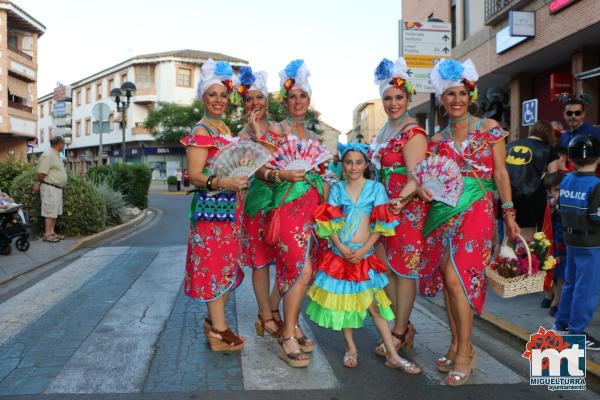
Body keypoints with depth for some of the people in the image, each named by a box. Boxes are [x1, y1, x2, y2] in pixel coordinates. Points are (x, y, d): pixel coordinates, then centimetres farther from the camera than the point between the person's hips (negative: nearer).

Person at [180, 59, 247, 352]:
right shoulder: (201, 132, -9)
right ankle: (218, 331, 5)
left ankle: (214, 319, 27)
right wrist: (222, 182, -31)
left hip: (230, 205, 9)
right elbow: (195, 175, -17)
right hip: (211, 206, -9)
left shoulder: (226, 129, 17)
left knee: (227, 262, 13)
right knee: (215, 264, -4)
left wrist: (242, 181, 12)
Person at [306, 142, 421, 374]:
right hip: (340, 253, 1)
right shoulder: (337, 189, 5)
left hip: (364, 254, -1)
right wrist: (341, 247, -14)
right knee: (342, 300, 7)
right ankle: (351, 349, 22)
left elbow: (381, 224, -2)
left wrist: (363, 250, -12)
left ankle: (392, 356, 8)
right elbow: (329, 222, 0)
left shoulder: (376, 188, 2)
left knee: (374, 303, 0)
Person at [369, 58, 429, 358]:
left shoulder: (413, 133, -10)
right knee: (387, 268, 11)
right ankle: (404, 326, 26)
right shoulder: (384, 132, 15)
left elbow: (416, 176, -21)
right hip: (385, 207, 8)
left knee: (404, 269, 0)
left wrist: (401, 198, -38)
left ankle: (399, 333, 13)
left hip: (407, 209, -8)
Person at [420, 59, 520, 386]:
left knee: (456, 279, -12)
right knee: (448, 281, 6)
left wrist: (509, 214, -4)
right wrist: (425, 188, -9)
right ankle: (456, 345, 20)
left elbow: (500, 173, 0)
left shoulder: (489, 128, 3)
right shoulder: (438, 140, 12)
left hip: (475, 210, -4)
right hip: (444, 211, 4)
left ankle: (465, 353, 2)